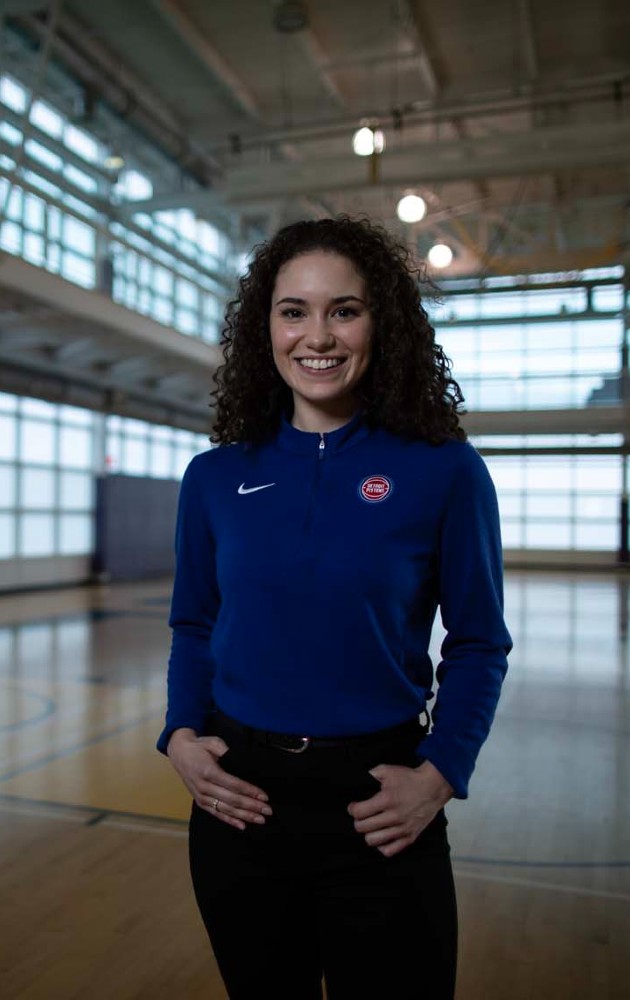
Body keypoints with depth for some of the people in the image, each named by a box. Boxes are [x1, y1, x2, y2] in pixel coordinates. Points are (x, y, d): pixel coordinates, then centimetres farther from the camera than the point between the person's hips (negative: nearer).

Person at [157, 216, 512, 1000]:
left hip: (379, 809, -2)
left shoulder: (444, 470, -8)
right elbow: (193, 626, 9)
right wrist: (181, 736, -5)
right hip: (237, 800, 3)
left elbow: (478, 644, -3)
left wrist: (440, 773, -13)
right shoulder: (215, 477, 0)